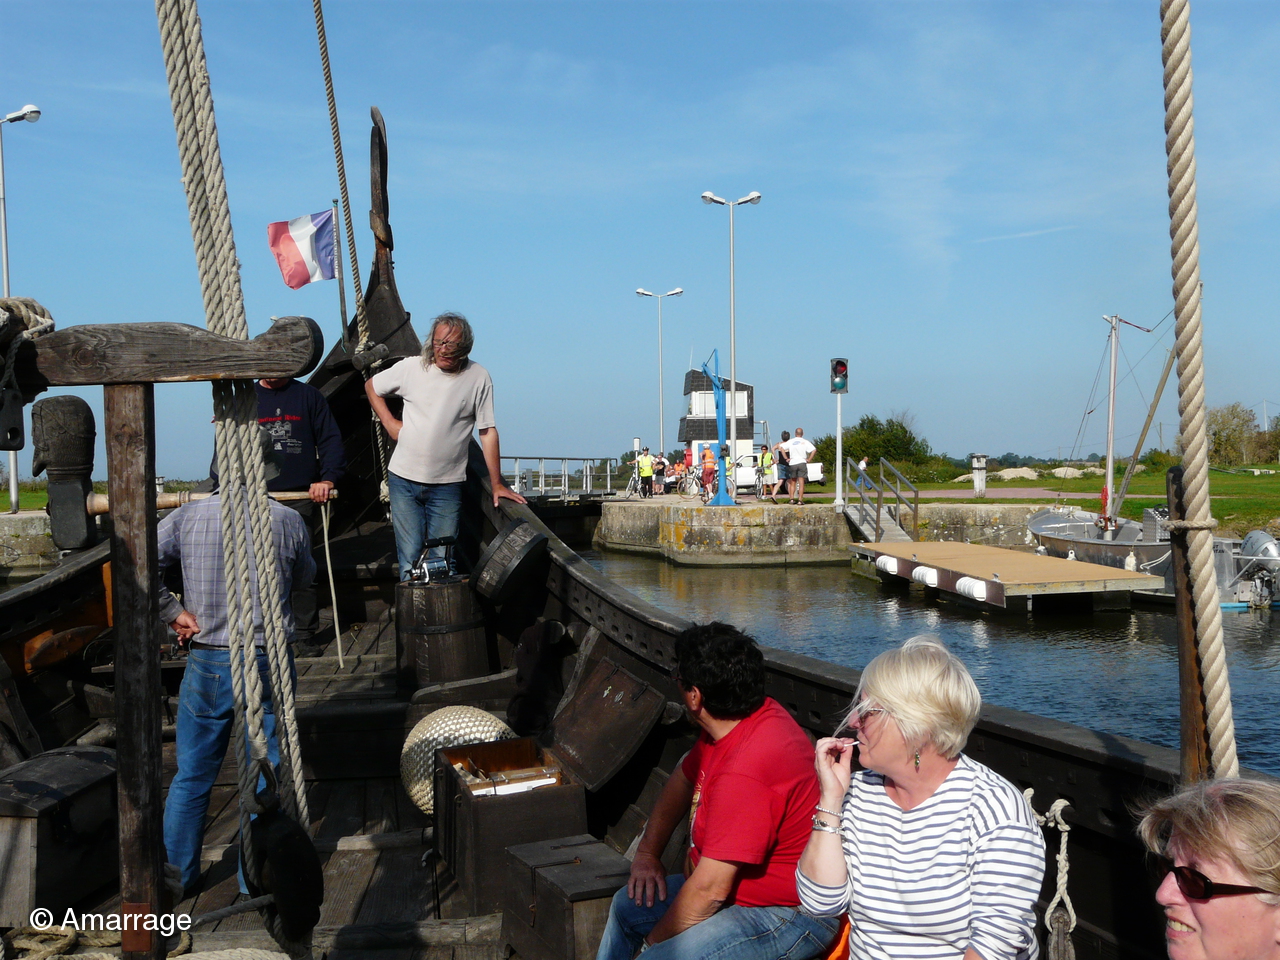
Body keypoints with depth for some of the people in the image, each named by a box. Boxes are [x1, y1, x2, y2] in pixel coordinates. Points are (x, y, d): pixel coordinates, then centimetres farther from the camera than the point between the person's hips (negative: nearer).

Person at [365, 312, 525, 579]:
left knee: (442, 559, 1)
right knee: (410, 557, 2)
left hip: (447, 485, -1)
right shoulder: (411, 368, -1)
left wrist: (496, 484, -5)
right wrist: (389, 423, 4)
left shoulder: (478, 378, -5)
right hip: (404, 478, 1)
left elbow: (488, 432, -3)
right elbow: (371, 386, 17)